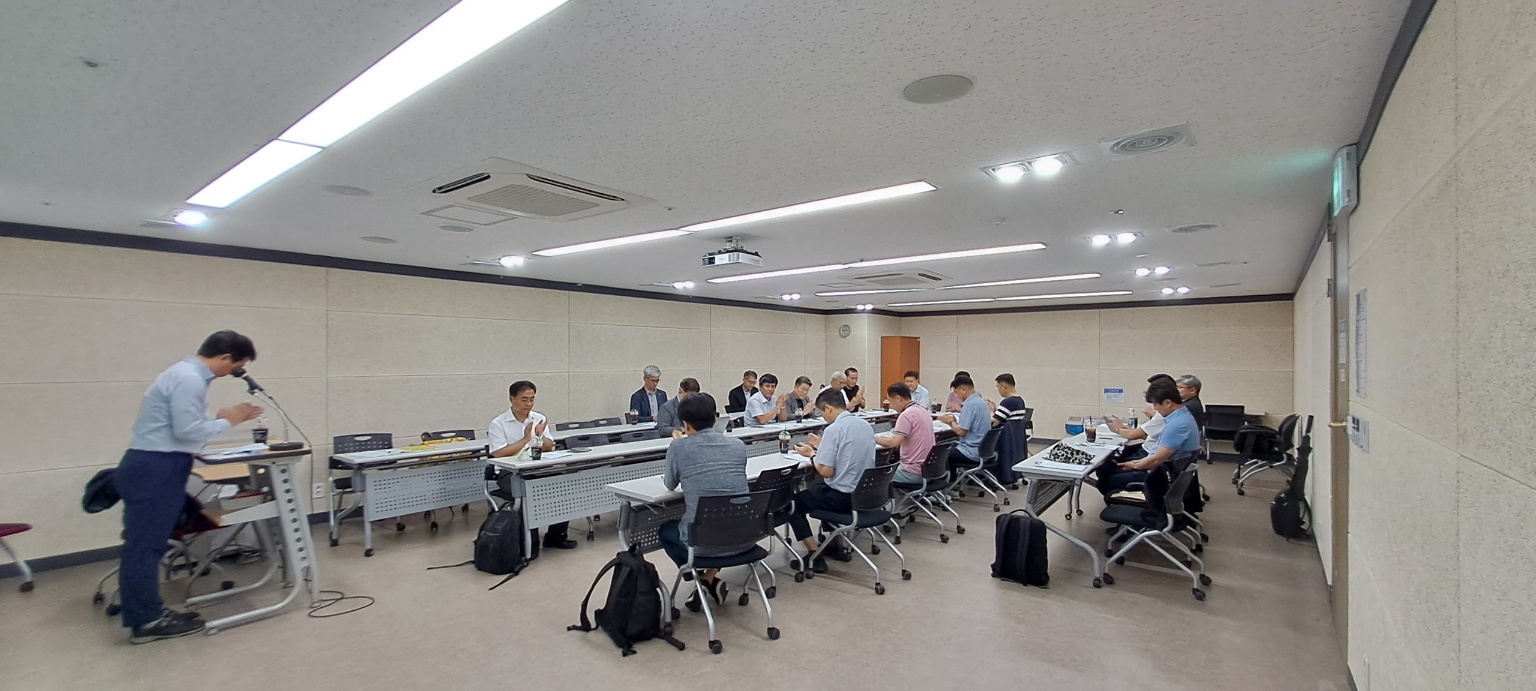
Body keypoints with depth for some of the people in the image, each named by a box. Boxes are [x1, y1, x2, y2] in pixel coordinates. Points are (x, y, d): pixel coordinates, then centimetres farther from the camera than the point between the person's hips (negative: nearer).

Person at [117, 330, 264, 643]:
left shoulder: (189, 374, 13)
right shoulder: (188, 379, -20)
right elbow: (187, 430, -22)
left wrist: (222, 417, 10)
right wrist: (226, 422, -8)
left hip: (159, 467, 11)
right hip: (155, 468, -11)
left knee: (150, 543, 14)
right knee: (145, 544, -2)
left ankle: (148, 613, 24)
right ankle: (146, 621, 6)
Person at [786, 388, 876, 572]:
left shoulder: (833, 429, -19)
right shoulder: (865, 425, 5)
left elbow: (826, 472, -20)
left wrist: (811, 455, -3)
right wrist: (822, 447, 18)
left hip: (843, 497, -8)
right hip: (865, 493, 8)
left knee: (794, 502, 11)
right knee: (816, 489, 33)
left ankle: (815, 556, 5)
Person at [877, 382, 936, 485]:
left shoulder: (906, 414, -18)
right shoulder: (923, 411, 10)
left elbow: (894, 442, -26)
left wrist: (874, 439, -11)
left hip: (915, 472, -9)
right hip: (928, 470, 9)